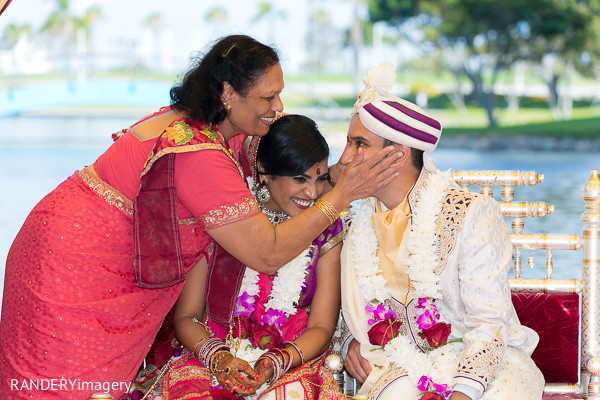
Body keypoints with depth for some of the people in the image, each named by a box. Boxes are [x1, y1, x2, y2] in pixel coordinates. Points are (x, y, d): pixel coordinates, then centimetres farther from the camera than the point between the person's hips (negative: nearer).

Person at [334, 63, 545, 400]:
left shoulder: (471, 214, -10)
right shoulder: (359, 220, 6)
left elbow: (490, 322, -14)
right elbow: (351, 307, 21)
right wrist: (352, 341, -1)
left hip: (479, 360, -2)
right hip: (400, 365, 2)